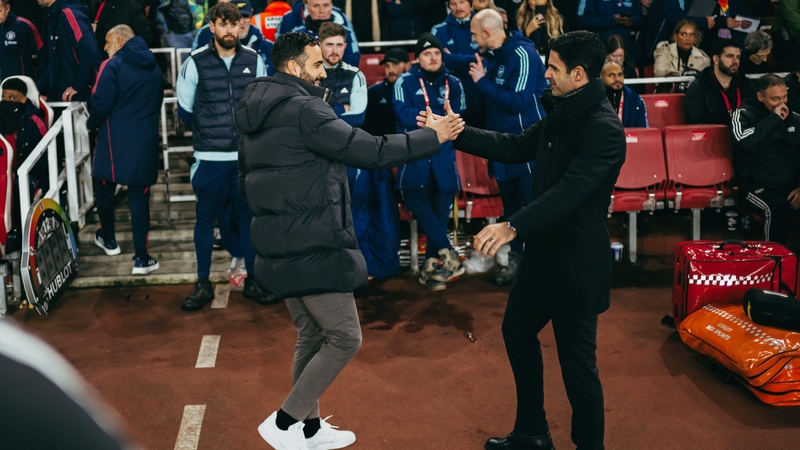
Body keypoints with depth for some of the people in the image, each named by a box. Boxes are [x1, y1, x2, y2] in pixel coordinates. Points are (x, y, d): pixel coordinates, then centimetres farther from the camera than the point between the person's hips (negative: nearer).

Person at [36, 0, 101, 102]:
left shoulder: (68, 13, -14)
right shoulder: (52, 17, 16)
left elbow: (90, 52, -24)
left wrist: (78, 85, -19)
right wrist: (38, 89, 13)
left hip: (78, 97, -9)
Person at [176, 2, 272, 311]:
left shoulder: (254, 61, 3)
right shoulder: (195, 62, -4)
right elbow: (185, 110, 4)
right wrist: (208, 132, 11)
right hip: (210, 158, -2)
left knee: (250, 217, 9)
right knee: (205, 219, 6)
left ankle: (252, 281, 22)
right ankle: (203, 285, 18)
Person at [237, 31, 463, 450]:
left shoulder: (256, 117, 13)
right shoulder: (304, 109, -16)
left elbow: (245, 183, 21)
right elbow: (369, 151, -19)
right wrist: (432, 136, -9)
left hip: (278, 247, 10)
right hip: (313, 248, -10)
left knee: (311, 336, 17)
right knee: (344, 337, 0)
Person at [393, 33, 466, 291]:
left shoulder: (453, 84, 10)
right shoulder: (405, 82, 2)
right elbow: (404, 116, -12)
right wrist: (441, 118, -10)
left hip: (443, 157, 2)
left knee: (440, 212, 3)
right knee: (417, 203, -19)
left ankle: (430, 267, 14)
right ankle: (448, 255, -7)